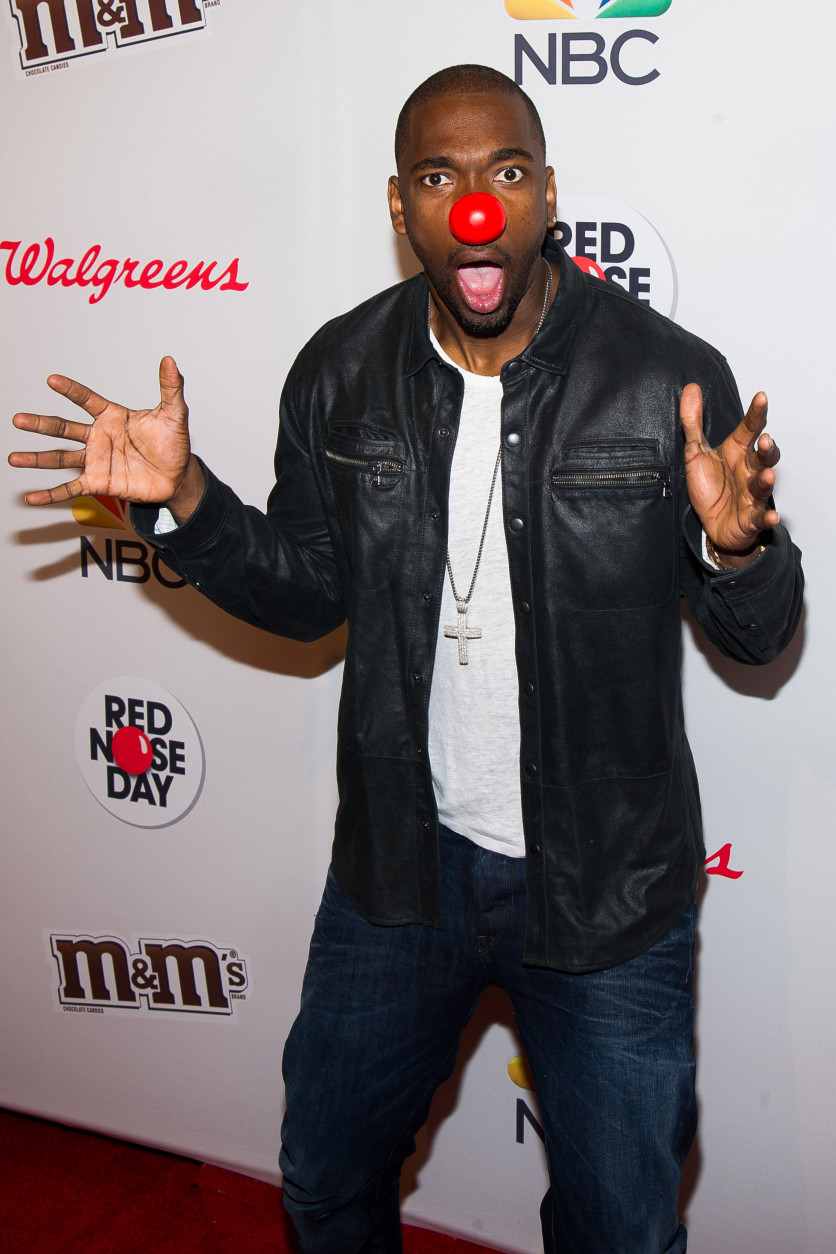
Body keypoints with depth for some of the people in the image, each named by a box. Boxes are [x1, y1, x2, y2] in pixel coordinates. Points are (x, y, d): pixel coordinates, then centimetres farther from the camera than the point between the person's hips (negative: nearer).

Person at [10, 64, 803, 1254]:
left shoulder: (670, 377, -16)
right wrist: (182, 499, -10)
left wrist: (733, 545, -30)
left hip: (607, 881, -2)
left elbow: (759, 636, -8)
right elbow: (307, 592, 5)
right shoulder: (339, 375, -6)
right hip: (402, 859, 3)